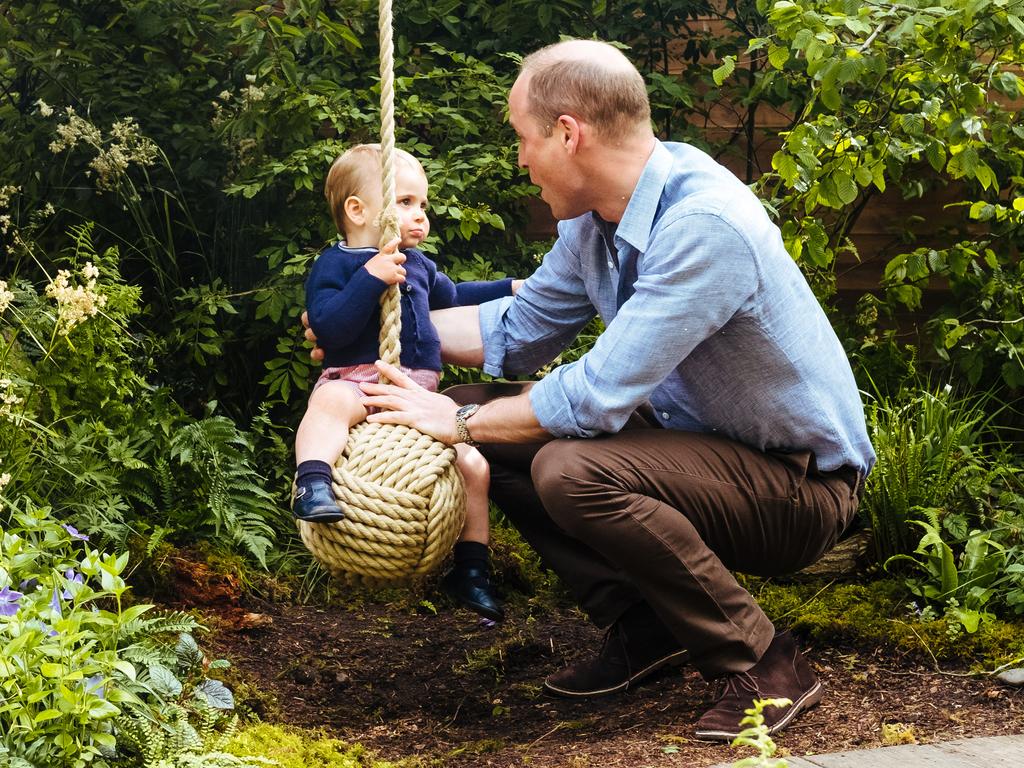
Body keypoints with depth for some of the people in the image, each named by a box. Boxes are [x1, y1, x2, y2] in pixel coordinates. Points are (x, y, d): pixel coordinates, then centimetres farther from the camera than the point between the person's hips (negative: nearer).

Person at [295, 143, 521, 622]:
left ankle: (471, 569, 10)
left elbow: (452, 297, 43)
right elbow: (328, 328, -19)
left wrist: (509, 291, 42)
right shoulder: (335, 265, -3)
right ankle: (313, 485, -52)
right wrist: (371, 278, -26)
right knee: (331, 402, -41)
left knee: (473, 465, -2)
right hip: (356, 382, -6)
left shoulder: (418, 266, 20)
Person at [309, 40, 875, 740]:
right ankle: (645, 628, 8)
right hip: (698, 438, 9)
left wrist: (459, 421, -16)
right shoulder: (599, 218, 0)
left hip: (801, 483, -9)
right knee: (491, 423, 4)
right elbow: (518, 331, 16)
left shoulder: (706, 224, -28)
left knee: (572, 470, -31)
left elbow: (598, 397, -28)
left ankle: (763, 664, -15)